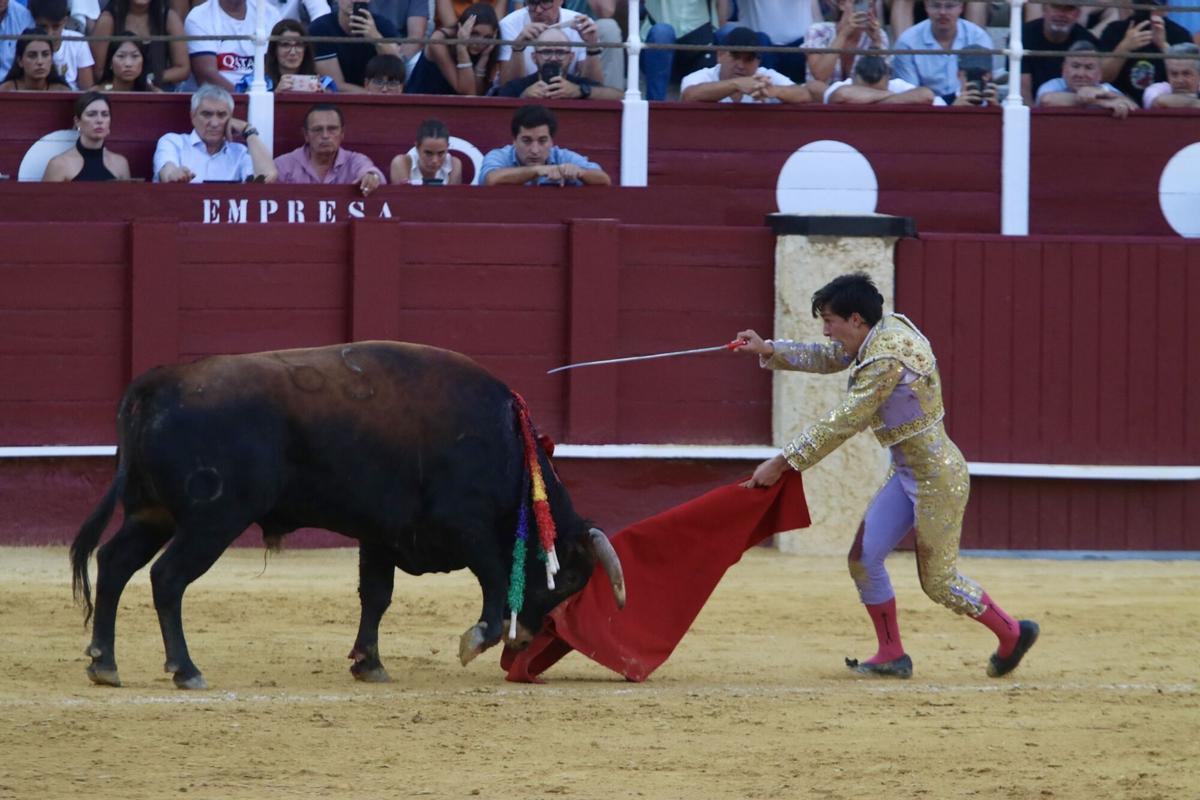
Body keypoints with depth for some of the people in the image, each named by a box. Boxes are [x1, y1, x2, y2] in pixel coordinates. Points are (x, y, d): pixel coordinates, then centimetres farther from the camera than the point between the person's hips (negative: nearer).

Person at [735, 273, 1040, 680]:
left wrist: (782, 462, -22)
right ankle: (891, 655, 16)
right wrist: (768, 350, 3)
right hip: (905, 473, 9)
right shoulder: (884, 330, 0)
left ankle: (1013, 634, 21)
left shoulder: (887, 357, -27)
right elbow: (828, 358, 15)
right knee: (864, 558, 6)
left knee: (939, 581, 2)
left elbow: (842, 424, -26)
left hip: (936, 477, -9)